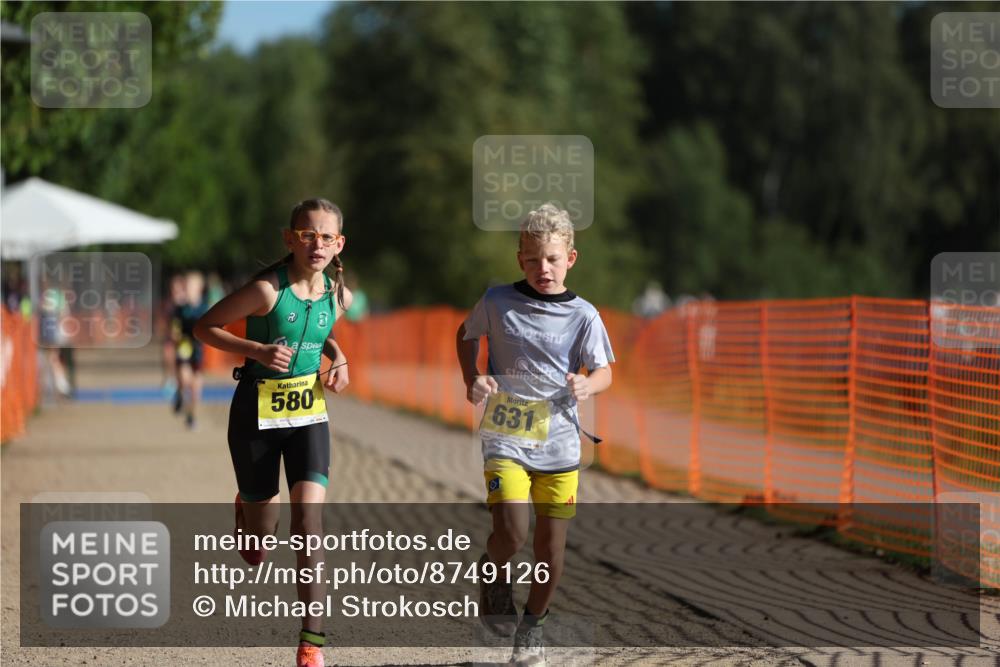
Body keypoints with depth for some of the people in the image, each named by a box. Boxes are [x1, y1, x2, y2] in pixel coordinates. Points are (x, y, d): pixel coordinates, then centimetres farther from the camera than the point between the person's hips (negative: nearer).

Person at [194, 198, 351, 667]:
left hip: (308, 413, 3)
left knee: (309, 519, -16)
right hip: (257, 416, -3)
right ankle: (245, 509, 48)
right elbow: (205, 327, -12)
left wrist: (338, 359, 0)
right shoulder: (267, 290, -19)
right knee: (258, 551, 8)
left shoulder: (338, 295, -2)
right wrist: (258, 351, -24)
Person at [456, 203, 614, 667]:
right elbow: (467, 335, 17)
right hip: (505, 437, -2)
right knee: (511, 532, -22)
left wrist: (587, 385, -21)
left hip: (559, 442, 2)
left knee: (551, 547, 4)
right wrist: (472, 381, 1)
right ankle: (492, 576, 12)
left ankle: (532, 628, 26)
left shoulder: (582, 315, -1)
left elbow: (604, 372, 2)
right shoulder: (497, 302, -1)